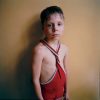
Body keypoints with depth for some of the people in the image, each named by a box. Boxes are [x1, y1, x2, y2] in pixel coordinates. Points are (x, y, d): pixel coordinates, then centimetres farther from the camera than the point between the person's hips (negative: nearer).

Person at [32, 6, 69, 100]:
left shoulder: (64, 48, -6)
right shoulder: (39, 50, -24)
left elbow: (65, 71, 5)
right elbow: (35, 79, -18)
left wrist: (66, 92, 12)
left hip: (61, 92, 5)